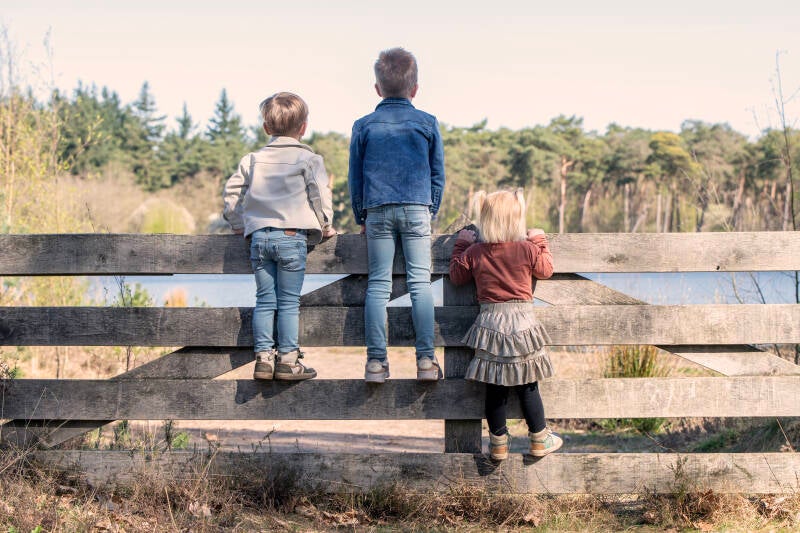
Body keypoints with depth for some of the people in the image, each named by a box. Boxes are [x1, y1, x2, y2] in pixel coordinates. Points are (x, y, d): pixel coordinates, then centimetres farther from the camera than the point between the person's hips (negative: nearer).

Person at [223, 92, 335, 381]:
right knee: (289, 302, 0)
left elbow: (232, 193, 13)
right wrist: (325, 227, 10)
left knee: (265, 300, 8)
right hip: (292, 235, -3)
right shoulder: (309, 159, 2)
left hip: (259, 237, 3)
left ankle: (264, 357, 5)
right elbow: (320, 195, -4)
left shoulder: (253, 159, 13)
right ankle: (288, 360, 1)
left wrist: (240, 225, 24)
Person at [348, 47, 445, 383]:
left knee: (378, 284, 2)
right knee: (420, 282, -1)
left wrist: (360, 217, 18)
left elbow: (355, 177, 10)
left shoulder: (364, 126, 7)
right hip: (417, 209, -1)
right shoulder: (427, 123, 6)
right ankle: (426, 359, -4)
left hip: (378, 211, 1)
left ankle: (376, 361, -1)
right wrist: (432, 212, 18)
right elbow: (438, 174, 9)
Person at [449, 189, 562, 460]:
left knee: (495, 387, 8)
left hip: (490, 323, 1)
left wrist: (461, 244, 20)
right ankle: (539, 440, 18)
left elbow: (456, 275, 10)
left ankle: (498, 442, 15)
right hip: (522, 323, -1)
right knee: (527, 386, 8)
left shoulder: (474, 252, -4)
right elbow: (546, 269, 9)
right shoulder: (529, 249, -8)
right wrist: (540, 241, 22)